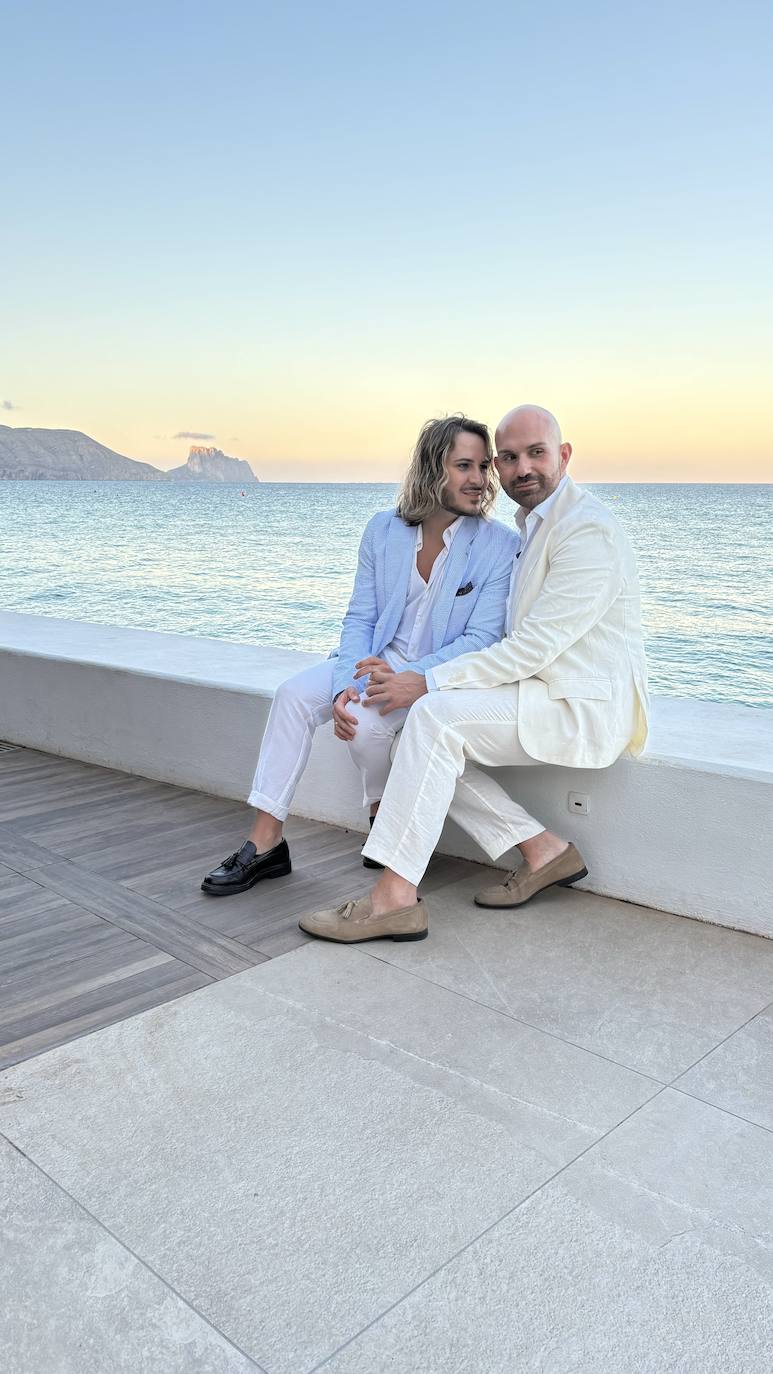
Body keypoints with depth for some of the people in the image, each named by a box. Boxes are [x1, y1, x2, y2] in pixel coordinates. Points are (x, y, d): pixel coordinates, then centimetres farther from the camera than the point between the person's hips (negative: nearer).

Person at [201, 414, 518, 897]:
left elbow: (481, 639, -14)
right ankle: (265, 842, -13)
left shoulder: (500, 545, -12)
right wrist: (346, 686, -16)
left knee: (367, 720, -30)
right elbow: (360, 617, 1)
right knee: (294, 695, -18)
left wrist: (406, 677, -25)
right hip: (378, 659, 4)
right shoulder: (384, 530, -1)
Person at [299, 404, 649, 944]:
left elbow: (534, 646, -22)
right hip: (547, 691, 10)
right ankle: (544, 850, 0)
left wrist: (429, 682, -20)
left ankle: (395, 897, -22)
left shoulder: (589, 531, -16)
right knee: (416, 740, -4)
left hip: (585, 709, -10)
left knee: (435, 715, -25)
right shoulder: (534, 521, 16)